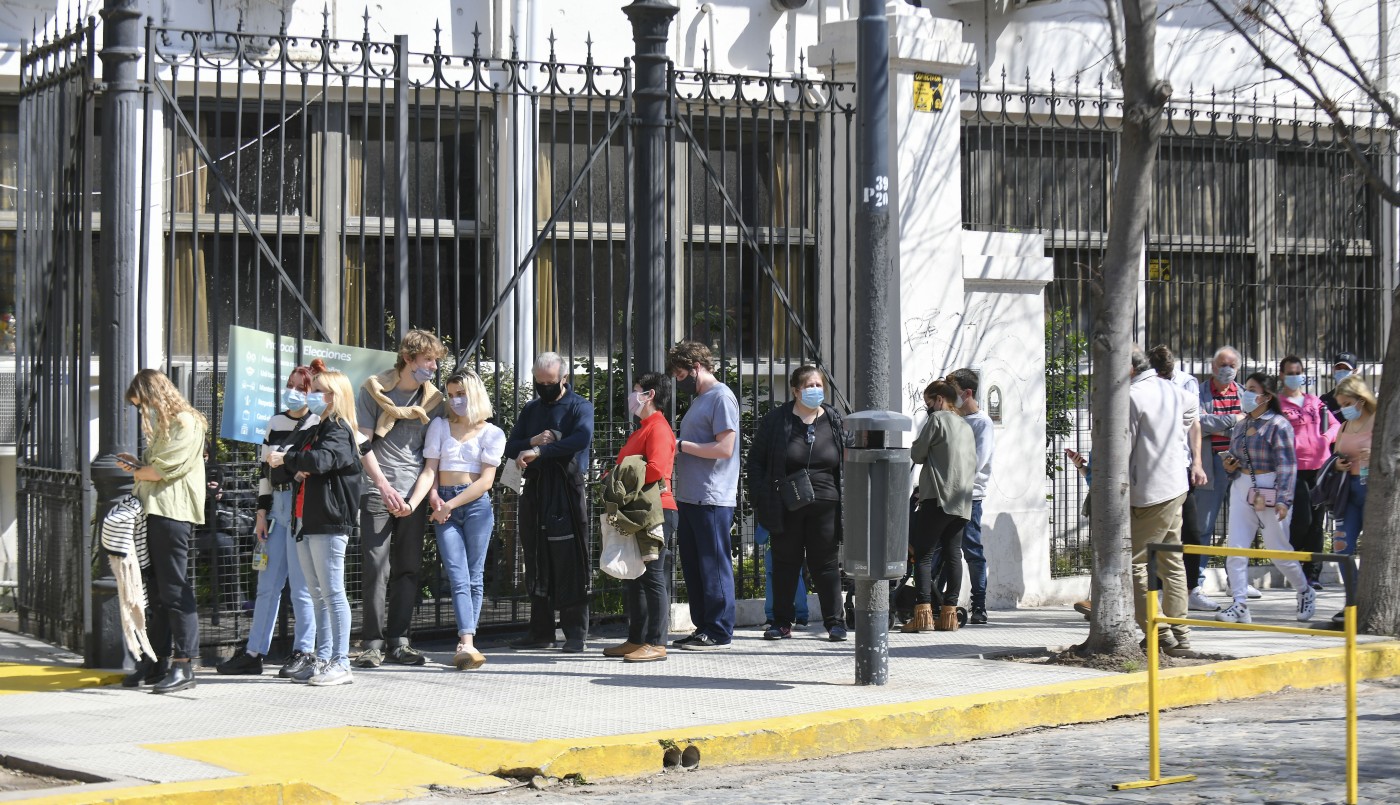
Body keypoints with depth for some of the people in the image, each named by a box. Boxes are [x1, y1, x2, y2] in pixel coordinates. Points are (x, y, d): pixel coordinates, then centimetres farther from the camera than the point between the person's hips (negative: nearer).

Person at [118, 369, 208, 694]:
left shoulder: (185, 423, -7)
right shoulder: (164, 424, 24)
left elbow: (165, 469, -15)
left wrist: (137, 471, 0)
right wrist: (138, 464, 9)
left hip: (173, 512, -10)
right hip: (154, 510, 10)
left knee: (175, 589, -11)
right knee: (157, 589, 10)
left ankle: (184, 667, -11)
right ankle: (158, 660, 15)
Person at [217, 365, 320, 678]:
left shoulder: (317, 424, -2)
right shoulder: (276, 422, 15)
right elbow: (265, 468, 15)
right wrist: (262, 511, 11)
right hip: (276, 508, 6)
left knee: (301, 585, -3)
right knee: (267, 584, 8)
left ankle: (305, 651, 6)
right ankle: (253, 654, 11)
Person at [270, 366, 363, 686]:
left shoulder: (339, 431, -7)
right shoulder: (311, 432, 20)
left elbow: (321, 460, -26)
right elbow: (279, 466, 17)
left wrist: (286, 459, -16)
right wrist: (295, 471, -4)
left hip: (330, 521, -9)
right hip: (306, 522, 9)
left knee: (333, 593, -9)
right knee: (319, 595, 10)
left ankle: (340, 664, -8)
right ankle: (323, 661, 13)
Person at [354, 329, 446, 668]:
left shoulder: (433, 399, 11)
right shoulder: (373, 390, 0)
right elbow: (363, 442, -3)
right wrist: (383, 485, -13)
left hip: (414, 494, 4)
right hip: (378, 492, -4)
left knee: (408, 570, 5)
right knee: (376, 570, -6)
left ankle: (398, 641, 11)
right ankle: (373, 643, -2)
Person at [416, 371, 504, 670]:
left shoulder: (492, 434, 6)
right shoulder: (440, 427, 11)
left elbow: (486, 480, -2)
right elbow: (430, 470, 4)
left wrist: (451, 504, -10)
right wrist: (413, 501, -13)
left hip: (476, 505, 0)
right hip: (443, 506, 0)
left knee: (474, 577, -1)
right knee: (458, 577, -11)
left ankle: (465, 645, 3)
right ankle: (467, 644, -23)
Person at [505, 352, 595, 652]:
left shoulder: (580, 407, 1)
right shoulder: (531, 409, 18)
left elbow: (581, 439, -19)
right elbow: (511, 448, 14)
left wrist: (539, 452, -24)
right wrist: (532, 441, -7)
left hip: (567, 493, -5)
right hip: (535, 492, 5)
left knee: (569, 563, -7)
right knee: (537, 564, 6)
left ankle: (575, 632, -4)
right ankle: (541, 632, 10)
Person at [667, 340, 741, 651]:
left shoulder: (722, 397, -10)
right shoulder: (699, 399, 21)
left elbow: (724, 448, -18)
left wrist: (681, 445, -14)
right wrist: (673, 446, 11)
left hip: (712, 500, -10)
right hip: (690, 497, 10)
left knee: (714, 565, -6)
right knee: (693, 565, 11)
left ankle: (718, 631, -3)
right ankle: (702, 627, 17)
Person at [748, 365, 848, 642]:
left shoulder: (835, 421, 6)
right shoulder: (776, 421, 0)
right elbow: (756, 460, 3)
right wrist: (759, 500, -5)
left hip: (825, 505, 1)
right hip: (786, 506, -1)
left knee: (826, 563, 4)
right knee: (785, 564, 7)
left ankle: (835, 621, 11)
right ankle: (782, 622, 14)